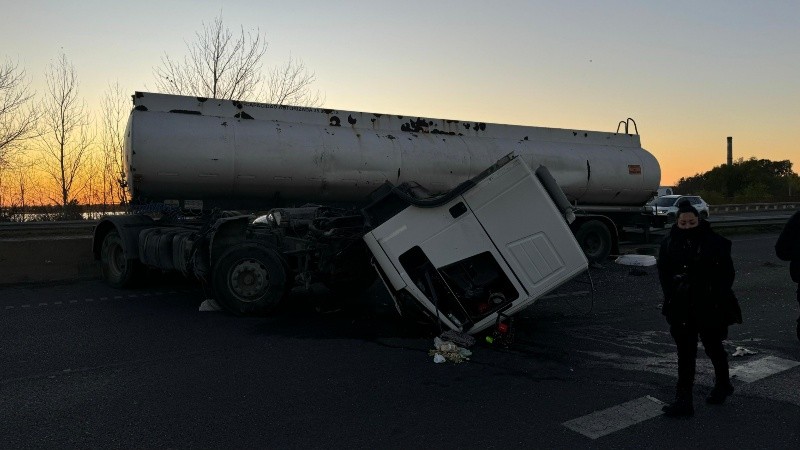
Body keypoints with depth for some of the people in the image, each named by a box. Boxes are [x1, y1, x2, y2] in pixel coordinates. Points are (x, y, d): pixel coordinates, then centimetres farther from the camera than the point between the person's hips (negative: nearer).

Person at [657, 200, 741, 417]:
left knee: (713, 346, 15)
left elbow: (727, 273, -3)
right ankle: (684, 401, 8)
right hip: (682, 308, 2)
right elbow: (664, 273, 6)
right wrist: (672, 296, -3)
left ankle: (723, 384, 42)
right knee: (685, 352, 4)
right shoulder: (670, 243, 1)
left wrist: (718, 298, -10)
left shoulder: (714, 242, -7)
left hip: (710, 307, -2)